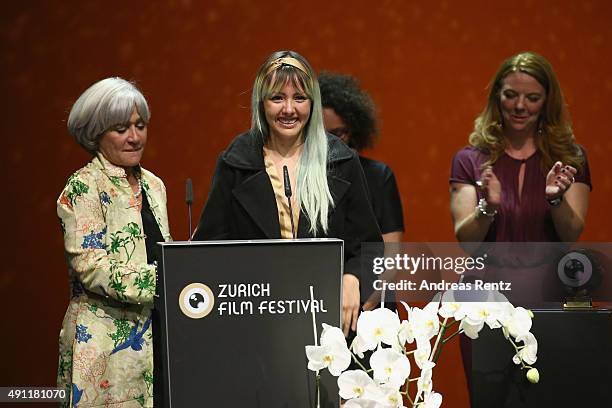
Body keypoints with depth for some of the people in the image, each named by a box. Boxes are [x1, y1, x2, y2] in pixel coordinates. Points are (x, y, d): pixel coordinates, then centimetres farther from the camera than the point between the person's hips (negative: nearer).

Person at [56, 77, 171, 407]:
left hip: (155, 335, 6)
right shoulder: (83, 188, -7)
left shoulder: (153, 185, 14)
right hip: (106, 340, -6)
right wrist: (161, 280, -22)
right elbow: (91, 267, -17)